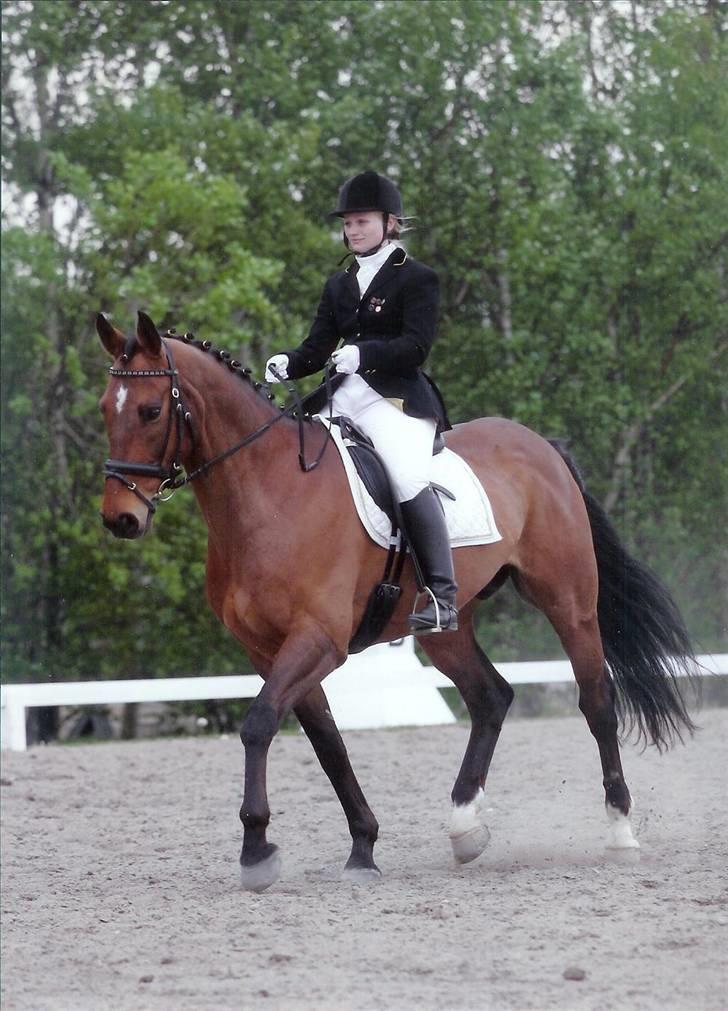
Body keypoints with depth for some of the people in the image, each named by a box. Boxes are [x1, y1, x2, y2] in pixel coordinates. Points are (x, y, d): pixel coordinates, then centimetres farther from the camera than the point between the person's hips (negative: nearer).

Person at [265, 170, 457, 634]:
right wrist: (288, 363, -7)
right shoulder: (340, 285, 22)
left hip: (399, 398, -8)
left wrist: (363, 353, -28)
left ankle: (443, 599, -31)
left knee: (408, 478, -29)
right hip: (344, 396, 8)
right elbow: (318, 347, 15)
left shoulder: (418, 279, 2)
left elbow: (416, 346, -11)